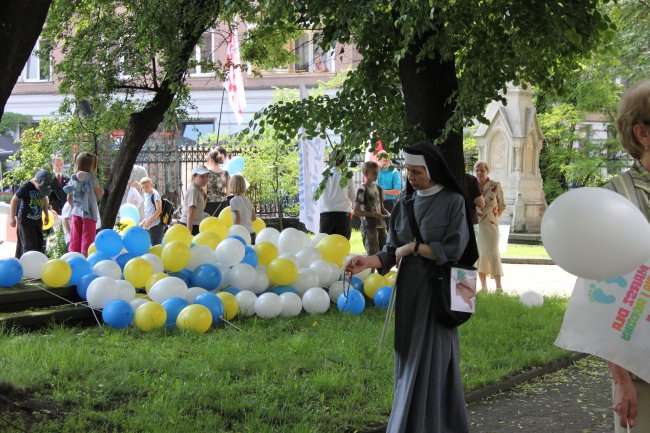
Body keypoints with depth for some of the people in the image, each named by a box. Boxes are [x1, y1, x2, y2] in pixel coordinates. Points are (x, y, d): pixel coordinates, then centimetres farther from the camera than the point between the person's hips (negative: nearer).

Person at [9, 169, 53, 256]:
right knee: (29, 245, -11)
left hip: (38, 219, 6)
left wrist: (46, 214, 21)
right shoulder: (26, 187, -20)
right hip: (25, 220, -6)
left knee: (40, 244, 8)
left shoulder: (44, 186, -2)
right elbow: (14, 200, -12)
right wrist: (12, 217, -13)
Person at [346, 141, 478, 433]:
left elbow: (452, 249, -14)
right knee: (409, 363, 8)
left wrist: (412, 247, -11)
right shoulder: (404, 204, 8)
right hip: (408, 294, 5)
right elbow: (393, 251, 5)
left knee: (430, 365, -4)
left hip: (437, 293, -5)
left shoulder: (453, 202, -7)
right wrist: (369, 261, -13)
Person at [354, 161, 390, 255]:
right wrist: (373, 214, -17)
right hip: (369, 227, -7)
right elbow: (356, 211, -12)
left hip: (381, 225, 7)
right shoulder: (362, 190, -7)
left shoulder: (378, 188, 13)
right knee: (373, 254, -10)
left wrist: (389, 215, 3)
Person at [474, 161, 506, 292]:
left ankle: (499, 286, -7)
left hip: (490, 224, -2)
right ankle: (483, 285, 11)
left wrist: (494, 217, 3)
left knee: (493, 252, -9)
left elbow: (502, 206, 9)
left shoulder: (495, 186, 0)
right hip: (475, 225, 2)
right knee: (479, 253, 4)